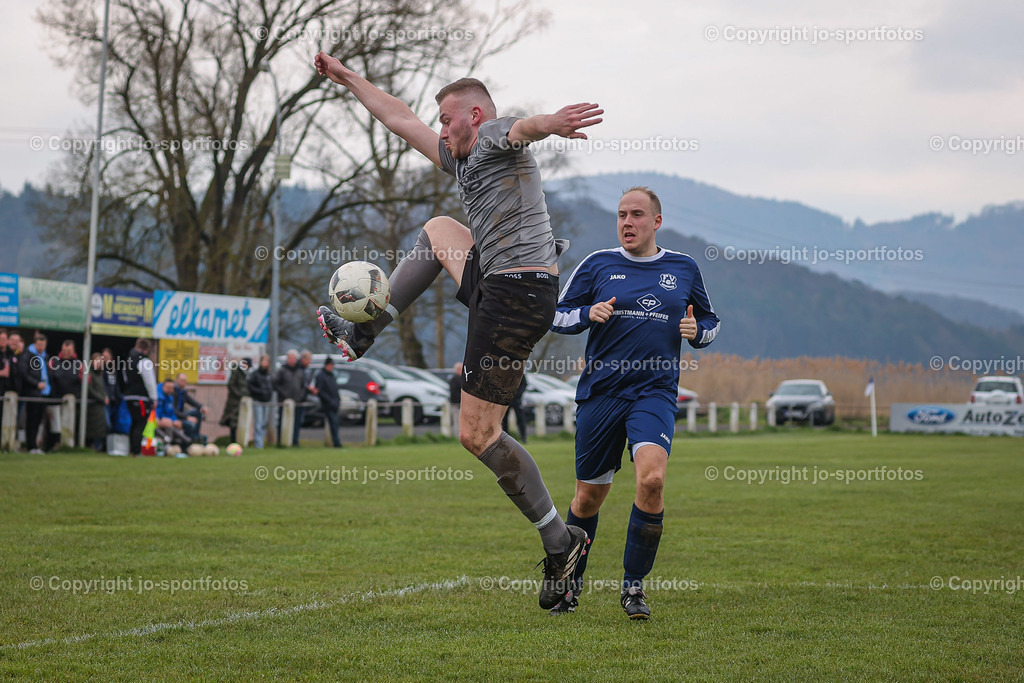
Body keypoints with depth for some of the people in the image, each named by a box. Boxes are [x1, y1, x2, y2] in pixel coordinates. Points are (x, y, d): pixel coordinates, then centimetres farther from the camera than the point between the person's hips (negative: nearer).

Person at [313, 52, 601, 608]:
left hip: (516, 294, -10)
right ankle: (363, 333, 36)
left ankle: (560, 542, -4)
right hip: (501, 286, 10)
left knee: (477, 433, -7)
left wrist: (550, 122, -54)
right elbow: (401, 120, 37)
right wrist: (348, 79, 45)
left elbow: (523, 128, -30)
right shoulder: (464, 159, 24)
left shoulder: (495, 135, -3)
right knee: (438, 228, 32)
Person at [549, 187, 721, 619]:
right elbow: (556, 316, 10)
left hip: (655, 393, 0)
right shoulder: (598, 265, 6)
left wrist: (698, 331, -1)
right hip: (600, 392, 0)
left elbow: (710, 321, 22)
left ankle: (633, 586, -9)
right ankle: (571, 579, 31)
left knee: (652, 477, -23)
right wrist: (588, 314, -10)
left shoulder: (683, 269, 11)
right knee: (590, 494, 7)